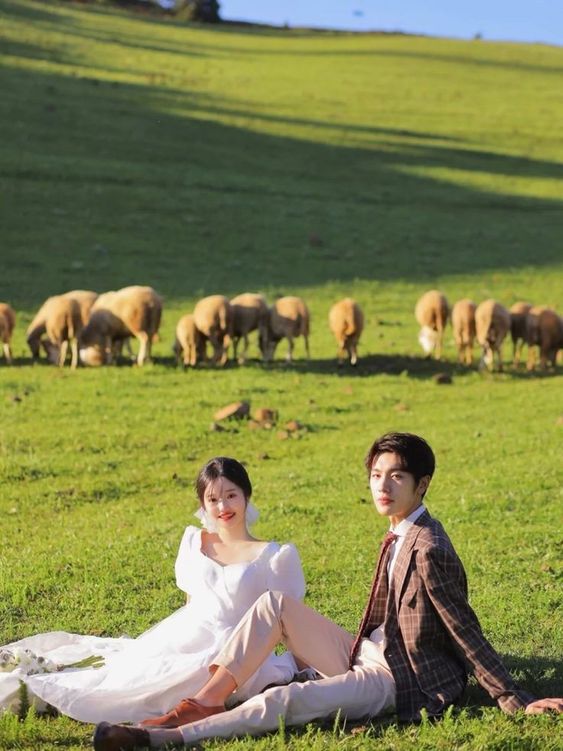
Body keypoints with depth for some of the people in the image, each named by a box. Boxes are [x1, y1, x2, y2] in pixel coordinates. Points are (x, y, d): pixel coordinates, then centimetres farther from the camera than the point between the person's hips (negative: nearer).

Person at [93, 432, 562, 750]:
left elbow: (466, 633, -18)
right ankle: (206, 703, -10)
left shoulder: (429, 550, -21)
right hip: (365, 655, 10)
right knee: (275, 604, -3)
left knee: (281, 702, -28)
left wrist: (515, 700, -19)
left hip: (393, 680, -9)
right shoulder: (398, 535, 9)